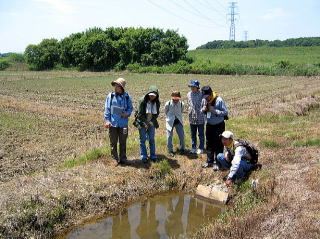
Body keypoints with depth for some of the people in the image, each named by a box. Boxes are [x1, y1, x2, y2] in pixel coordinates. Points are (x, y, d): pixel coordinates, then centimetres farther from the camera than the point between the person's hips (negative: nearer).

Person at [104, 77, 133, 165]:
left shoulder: (127, 97, 0)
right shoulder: (110, 96, -1)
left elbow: (130, 108, 10)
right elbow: (107, 109, 1)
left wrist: (127, 113, -11)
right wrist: (107, 120, -6)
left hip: (123, 123, 1)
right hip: (113, 123, 0)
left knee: (123, 142, 11)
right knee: (113, 142, 6)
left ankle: (123, 158, 25)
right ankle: (115, 159, 19)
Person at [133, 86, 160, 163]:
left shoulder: (157, 102, -4)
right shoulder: (142, 101, -17)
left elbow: (157, 114, 5)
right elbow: (140, 114, -14)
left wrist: (152, 121, -9)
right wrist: (145, 123, -17)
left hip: (151, 123, 3)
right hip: (142, 123, -3)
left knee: (152, 139, 8)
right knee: (143, 140, 2)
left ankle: (153, 156, 16)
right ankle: (143, 157, 10)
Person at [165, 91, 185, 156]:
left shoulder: (182, 104, -11)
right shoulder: (168, 104, -16)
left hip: (178, 121, 2)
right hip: (170, 122, -2)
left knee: (182, 135, 1)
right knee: (169, 137, -3)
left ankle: (181, 149, 24)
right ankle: (170, 151, 15)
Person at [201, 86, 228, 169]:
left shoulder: (219, 100, -19)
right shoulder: (204, 100, -3)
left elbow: (225, 112, -16)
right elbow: (202, 111, 11)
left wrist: (215, 110, -27)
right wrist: (203, 110, -13)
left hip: (218, 126, -5)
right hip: (209, 125, 5)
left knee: (218, 145, 3)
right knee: (209, 144, 13)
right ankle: (209, 161, 27)